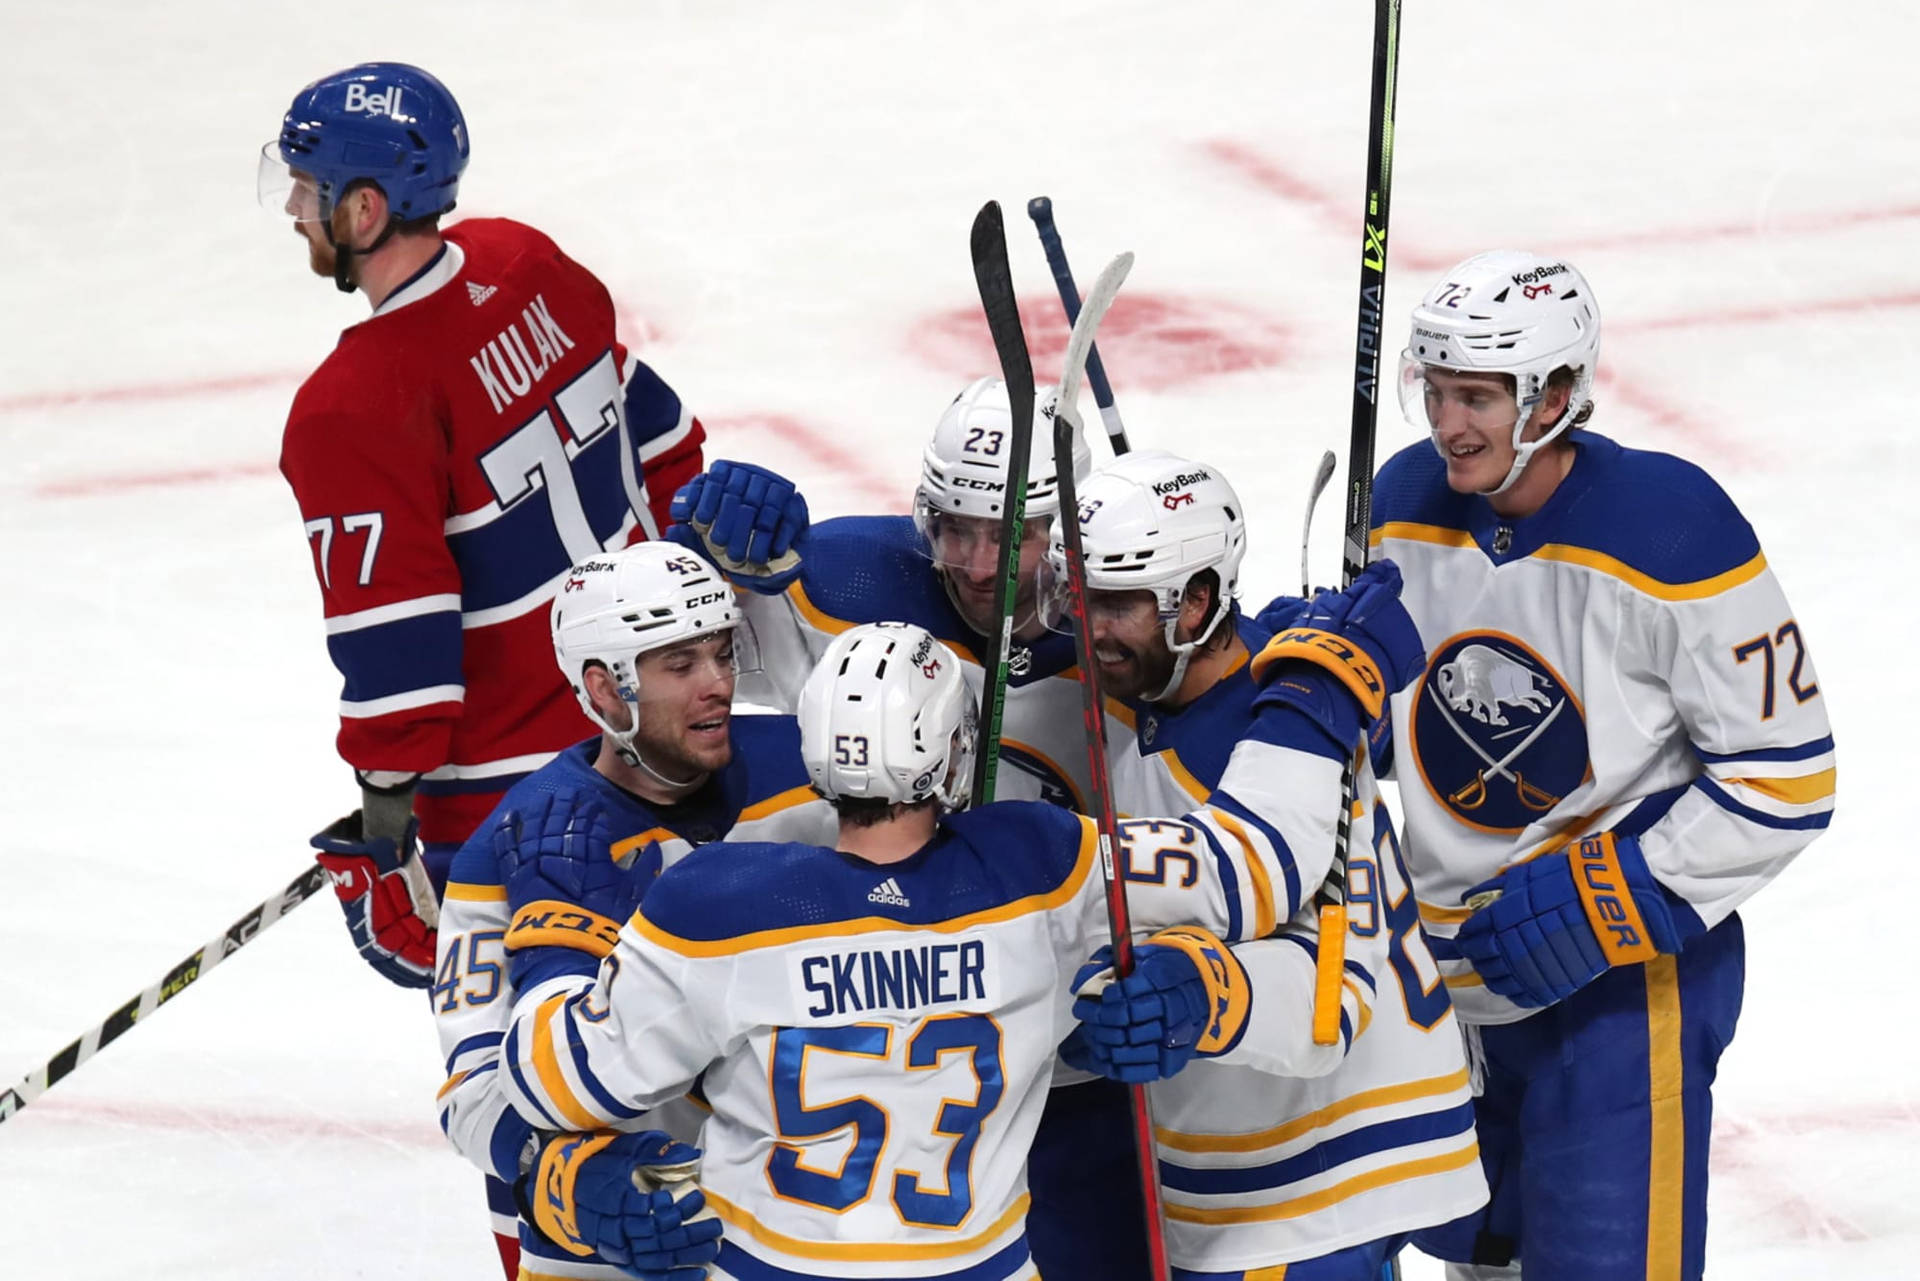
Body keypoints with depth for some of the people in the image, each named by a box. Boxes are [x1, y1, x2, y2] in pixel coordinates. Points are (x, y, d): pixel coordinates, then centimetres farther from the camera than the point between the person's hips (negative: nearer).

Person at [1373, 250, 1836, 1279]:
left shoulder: (1670, 533, -22)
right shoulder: (1406, 507, -3)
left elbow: (1783, 776, -17)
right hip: (1448, 959, 6)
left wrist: (1609, 901, -22)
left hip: (1626, 970, -6)